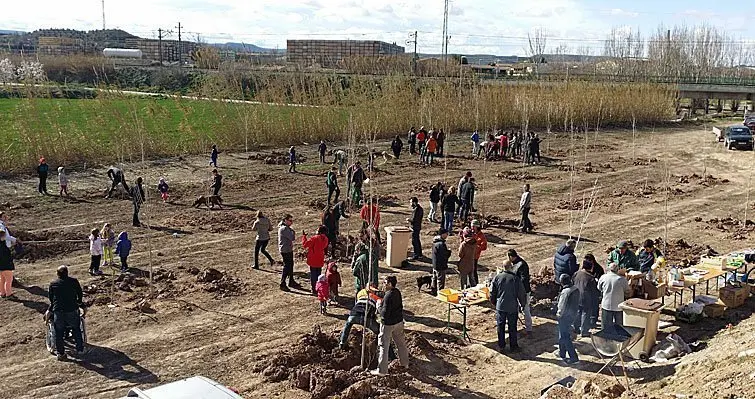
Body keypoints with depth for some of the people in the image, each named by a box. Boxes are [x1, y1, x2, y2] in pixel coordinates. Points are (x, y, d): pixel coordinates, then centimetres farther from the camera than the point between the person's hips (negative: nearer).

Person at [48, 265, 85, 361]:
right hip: (72, 310, 0)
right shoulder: (74, 281, 5)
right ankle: (79, 349, 19)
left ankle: (60, 353, 13)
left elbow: (51, 298, 14)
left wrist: (50, 310, 30)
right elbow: (80, 295, 12)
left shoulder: (53, 284, 8)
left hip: (58, 311, 0)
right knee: (76, 329, 16)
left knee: (59, 332, 10)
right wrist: (82, 306, 28)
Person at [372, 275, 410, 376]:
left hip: (388, 324, -8)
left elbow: (384, 313, -27)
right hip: (399, 322, 8)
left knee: (383, 346, 3)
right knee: (401, 343, 23)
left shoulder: (388, 296, -25)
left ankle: (382, 370, 8)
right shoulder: (397, 292, -1)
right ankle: (404, 363, 40)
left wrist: (379, 305, -10)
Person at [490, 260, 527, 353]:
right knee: (512, 327, 10)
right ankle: (513, 346, 18)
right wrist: (522, 303, 12)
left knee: (500, 327, 12)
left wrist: (494, 303, 17)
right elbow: (521, 293, -5)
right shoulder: (516, 279, -10)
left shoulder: (497, 277, -5)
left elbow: (492, 292, 1)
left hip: (500, 306, 1)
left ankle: (501, 346, 18)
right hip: (513, 307, -1)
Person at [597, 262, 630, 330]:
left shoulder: (603, 277, -5)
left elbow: (599, 289, 9)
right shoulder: (622, 279, -10)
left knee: (606, 327, 10)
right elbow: (627, 293, -2)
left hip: (606, 306, 1)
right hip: (619, 306, -1)